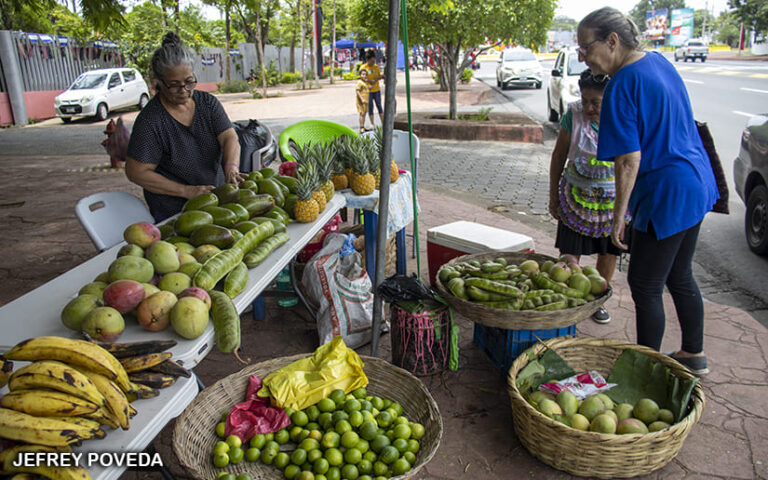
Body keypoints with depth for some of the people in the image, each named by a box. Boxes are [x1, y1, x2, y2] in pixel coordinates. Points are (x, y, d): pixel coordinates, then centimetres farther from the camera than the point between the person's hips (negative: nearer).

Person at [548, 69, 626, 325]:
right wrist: (554, 197, 0)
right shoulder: (574, 116, -11)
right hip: (577, 196, -1)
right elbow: (558, 157, -2)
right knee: (569, 254, 1)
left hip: (614, 200, 1)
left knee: (608, 254, 11)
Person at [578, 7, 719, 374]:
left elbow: (630, 160, -22)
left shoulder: (622, 86, -20)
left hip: (666, 197, -10)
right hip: (697, 186, 10)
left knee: (645, 287, 4)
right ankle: (694, 355, 38)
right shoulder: (659, 61, 8)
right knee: (679, 276, 22)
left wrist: (619, 216, -15)